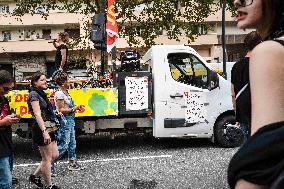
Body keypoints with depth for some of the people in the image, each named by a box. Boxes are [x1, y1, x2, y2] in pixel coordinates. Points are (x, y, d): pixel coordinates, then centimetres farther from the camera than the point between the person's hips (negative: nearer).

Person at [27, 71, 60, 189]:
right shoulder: (34, 94, -12)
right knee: (47, 158, 1)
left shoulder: (41, 94, 16)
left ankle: (35, 176, 26)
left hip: (47, 128, 9)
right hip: (41, 129, -9)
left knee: (54, 155, 14)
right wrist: (44, 132, -29)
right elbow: (37, 115, -21)